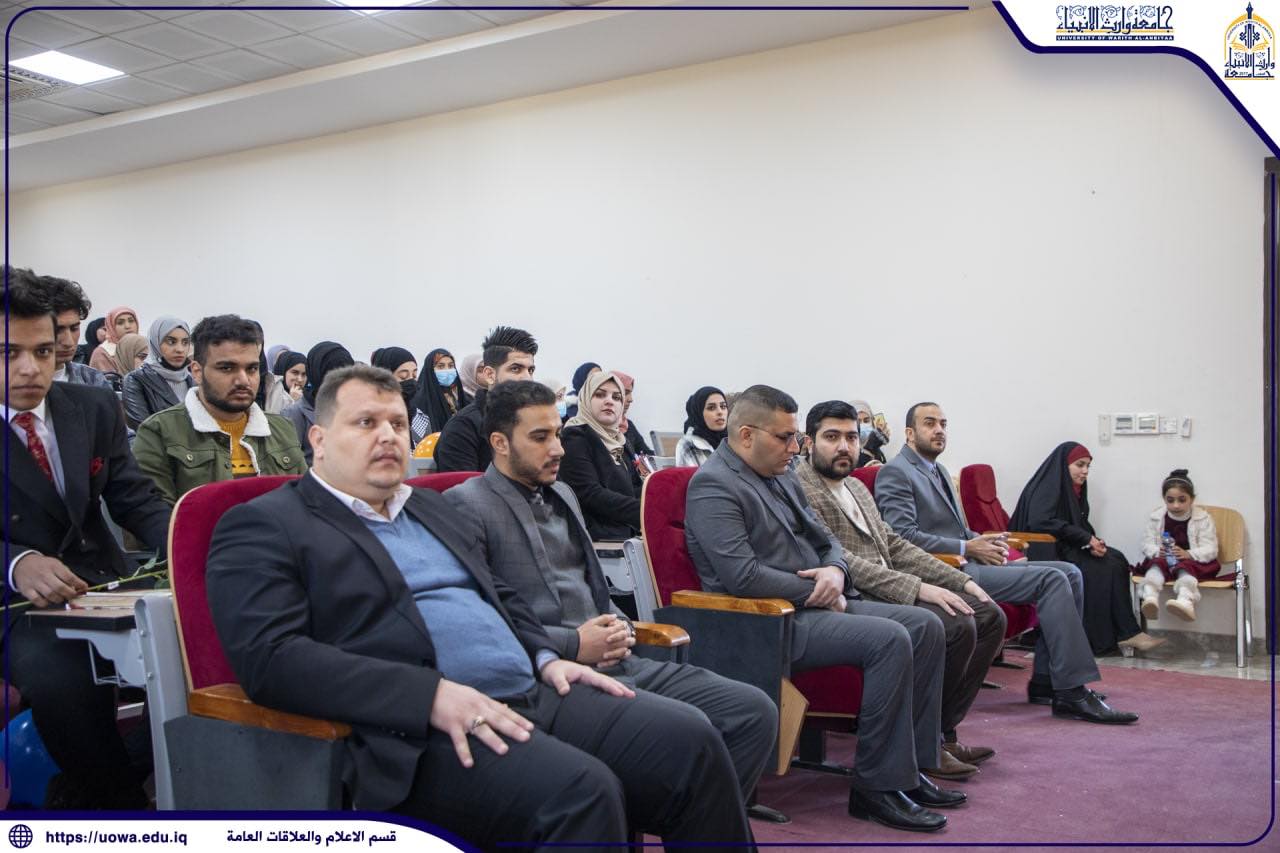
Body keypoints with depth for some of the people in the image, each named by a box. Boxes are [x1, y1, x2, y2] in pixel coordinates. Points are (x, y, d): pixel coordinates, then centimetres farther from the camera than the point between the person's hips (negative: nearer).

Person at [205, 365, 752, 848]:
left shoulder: (435, 510, 24)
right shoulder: (261, 527, 1)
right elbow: (271, 656, -13)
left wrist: (546, 658, 9)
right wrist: (433, 695, -22)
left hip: (533, 695, 8)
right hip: (418, 734, -7)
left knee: (688, 740, -7)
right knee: (580, 790, -31)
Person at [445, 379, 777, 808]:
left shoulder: (562, 495, 22)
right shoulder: (466, 506, -5)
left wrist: (620, 627, 5)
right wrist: (573, 644, -15)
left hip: (613, 661, 8)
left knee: (755, 711, -5)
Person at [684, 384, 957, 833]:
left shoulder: (781, 476, 16)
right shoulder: (713, 486, -14)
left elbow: (825, 539, 21)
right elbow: (743, 576, -23)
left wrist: (835, 571, -4)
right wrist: (816, 592, -13)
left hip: (814, 607, 10)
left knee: (925, 625, 0)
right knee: (890, 639, -25)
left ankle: (911, 767, 6)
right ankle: (878, 786, -13)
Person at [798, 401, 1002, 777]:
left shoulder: (857, 487, 21)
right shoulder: (799, 489, -11)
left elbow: (893, 544, 22)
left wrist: (960, 580, 10)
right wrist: (917, 588, -25)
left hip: (887, 589, 10)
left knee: (990, 616, 1)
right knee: (956, 626, -25)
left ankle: (943, 732, 4)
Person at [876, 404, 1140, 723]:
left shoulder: (939, 470, 24)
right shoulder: (895, 473, -7)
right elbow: (904, 536, -18)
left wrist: (983, 541, 5)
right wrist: (967, 548, -16)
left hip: (967, 563, 10)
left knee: (1069, 573, 0)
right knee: (1052, 580, -19)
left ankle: (1046, 681, 0)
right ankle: (1072, 693, -17)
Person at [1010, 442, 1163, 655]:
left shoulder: (1074, 489, 15)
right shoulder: (1047, 486, -12)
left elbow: (1083, 525, 17)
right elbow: (1039, 522, -27)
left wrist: (1093, 541, -8)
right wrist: (1086, 538, -22)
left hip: (1070, 549, 9)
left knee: (1117, 560, -12)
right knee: (1105, 568, -22)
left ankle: (1123, 634, -16)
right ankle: (1126, 633, -16)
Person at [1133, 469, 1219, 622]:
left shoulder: (1203, 518, -3)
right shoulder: (1155, 517, 4)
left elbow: (1210, 550, -10)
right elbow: (1147, 544, 2)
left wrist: (1188, 554, -31)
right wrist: (1157, 551, -23)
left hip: (1191, 562, -2)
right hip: (1161, 559, 3)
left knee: (1185, 569, -35)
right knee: (1156, 565, -30)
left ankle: (1185, 601, -65)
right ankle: (1150, 597, -58)